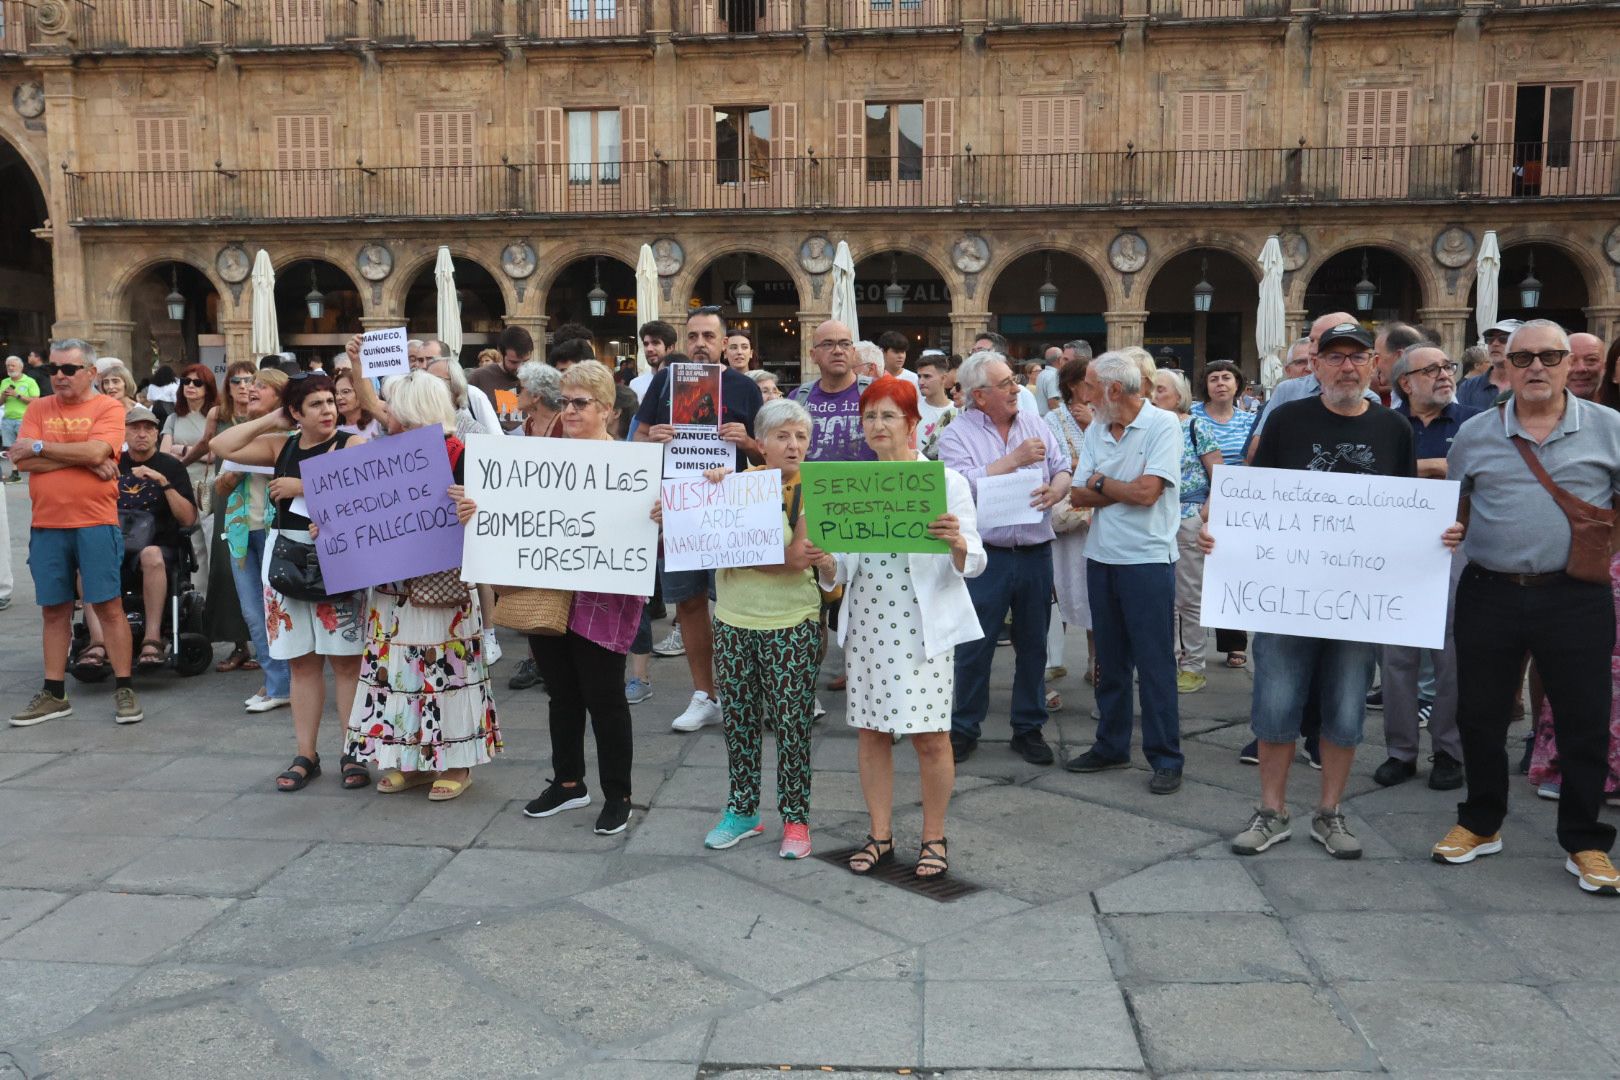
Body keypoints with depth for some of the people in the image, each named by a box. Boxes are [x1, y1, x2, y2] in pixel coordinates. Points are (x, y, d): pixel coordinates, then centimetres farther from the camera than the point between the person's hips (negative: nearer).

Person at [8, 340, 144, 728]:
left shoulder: (108, 407, -1)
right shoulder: (38, 408, 9)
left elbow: (96, 450, -18)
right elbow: (23, 461, -4)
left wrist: (40, 446, -7)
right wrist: (84, 460, -12)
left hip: (95, 524, -4)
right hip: (46, 525, 4)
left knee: (108, 606, -2)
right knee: (54, 609, 11)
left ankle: (124, 690, 4)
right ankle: (54, 693, 19)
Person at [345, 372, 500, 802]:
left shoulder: (456, 455, -11)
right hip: (393, 585, 7)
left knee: (444, 667, -1)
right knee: (398, 667, 10)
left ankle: (454, 761, 11)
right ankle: (408, 758, 21)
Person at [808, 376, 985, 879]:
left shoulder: (947, 480, -1)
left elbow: (973, 565, -4)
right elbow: (840, 571, 12)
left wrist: (957, 542, -26)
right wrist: (824, 563, -11)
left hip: (924, 625, -4)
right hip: (866, 624, 4)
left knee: (930, 735, 0)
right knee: (870, 731, 9)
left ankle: (934, 838, 18)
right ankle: (880, 836, 23)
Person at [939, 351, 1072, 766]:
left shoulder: (1036, 424, 10)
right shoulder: (956, 434, -3)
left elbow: (1063, 470, 7)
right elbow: (964, 486, -18)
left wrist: (1056, 490, -15)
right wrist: (1015, 459, -16)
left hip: (1036, 554, 4)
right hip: (987, 556, -4)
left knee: (1033, 645, 12)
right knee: (974, 647, 3)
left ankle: (1028, 728, 25)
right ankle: (964, 728, 18)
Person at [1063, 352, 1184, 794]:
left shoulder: (1163, 425, -9)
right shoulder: (1096, 431, 9)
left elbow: (1146, 492, -18)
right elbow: (1078, 496, 3)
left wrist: (1100, 483, -4)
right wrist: (1123, 489, -10)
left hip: (1147, 560, -6)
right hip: (1101, 558, 6)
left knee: (1155, 662, -1)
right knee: (1110, 660, 14)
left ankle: (1165, 759, 8)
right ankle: (1111, 747, 25)